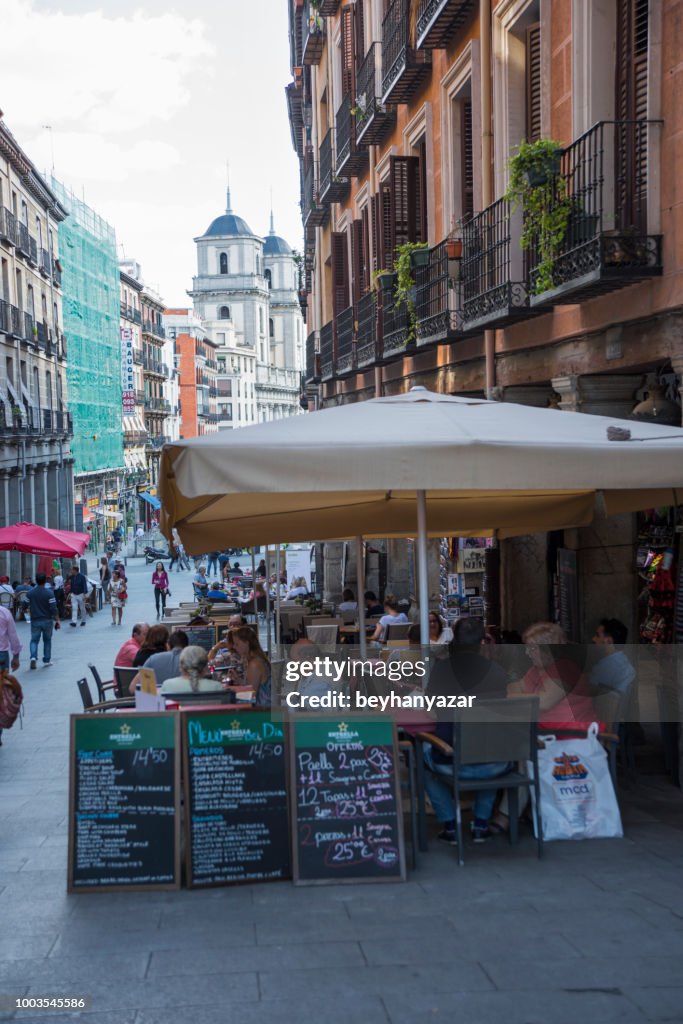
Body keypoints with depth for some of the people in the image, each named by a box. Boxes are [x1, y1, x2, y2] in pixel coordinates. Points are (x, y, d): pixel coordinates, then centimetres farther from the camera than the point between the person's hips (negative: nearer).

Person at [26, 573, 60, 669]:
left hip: (35, 621, 1)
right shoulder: (49, 593, -12)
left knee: (34, 640, 7)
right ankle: (47, 660, 17)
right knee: (47, 640, 13)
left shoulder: (30, 593, -3)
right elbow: (54, 609, -14)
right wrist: (57, 620, -8)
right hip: (47, 620, -1)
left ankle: (33, 657, -16)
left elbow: (28, 607, 8)